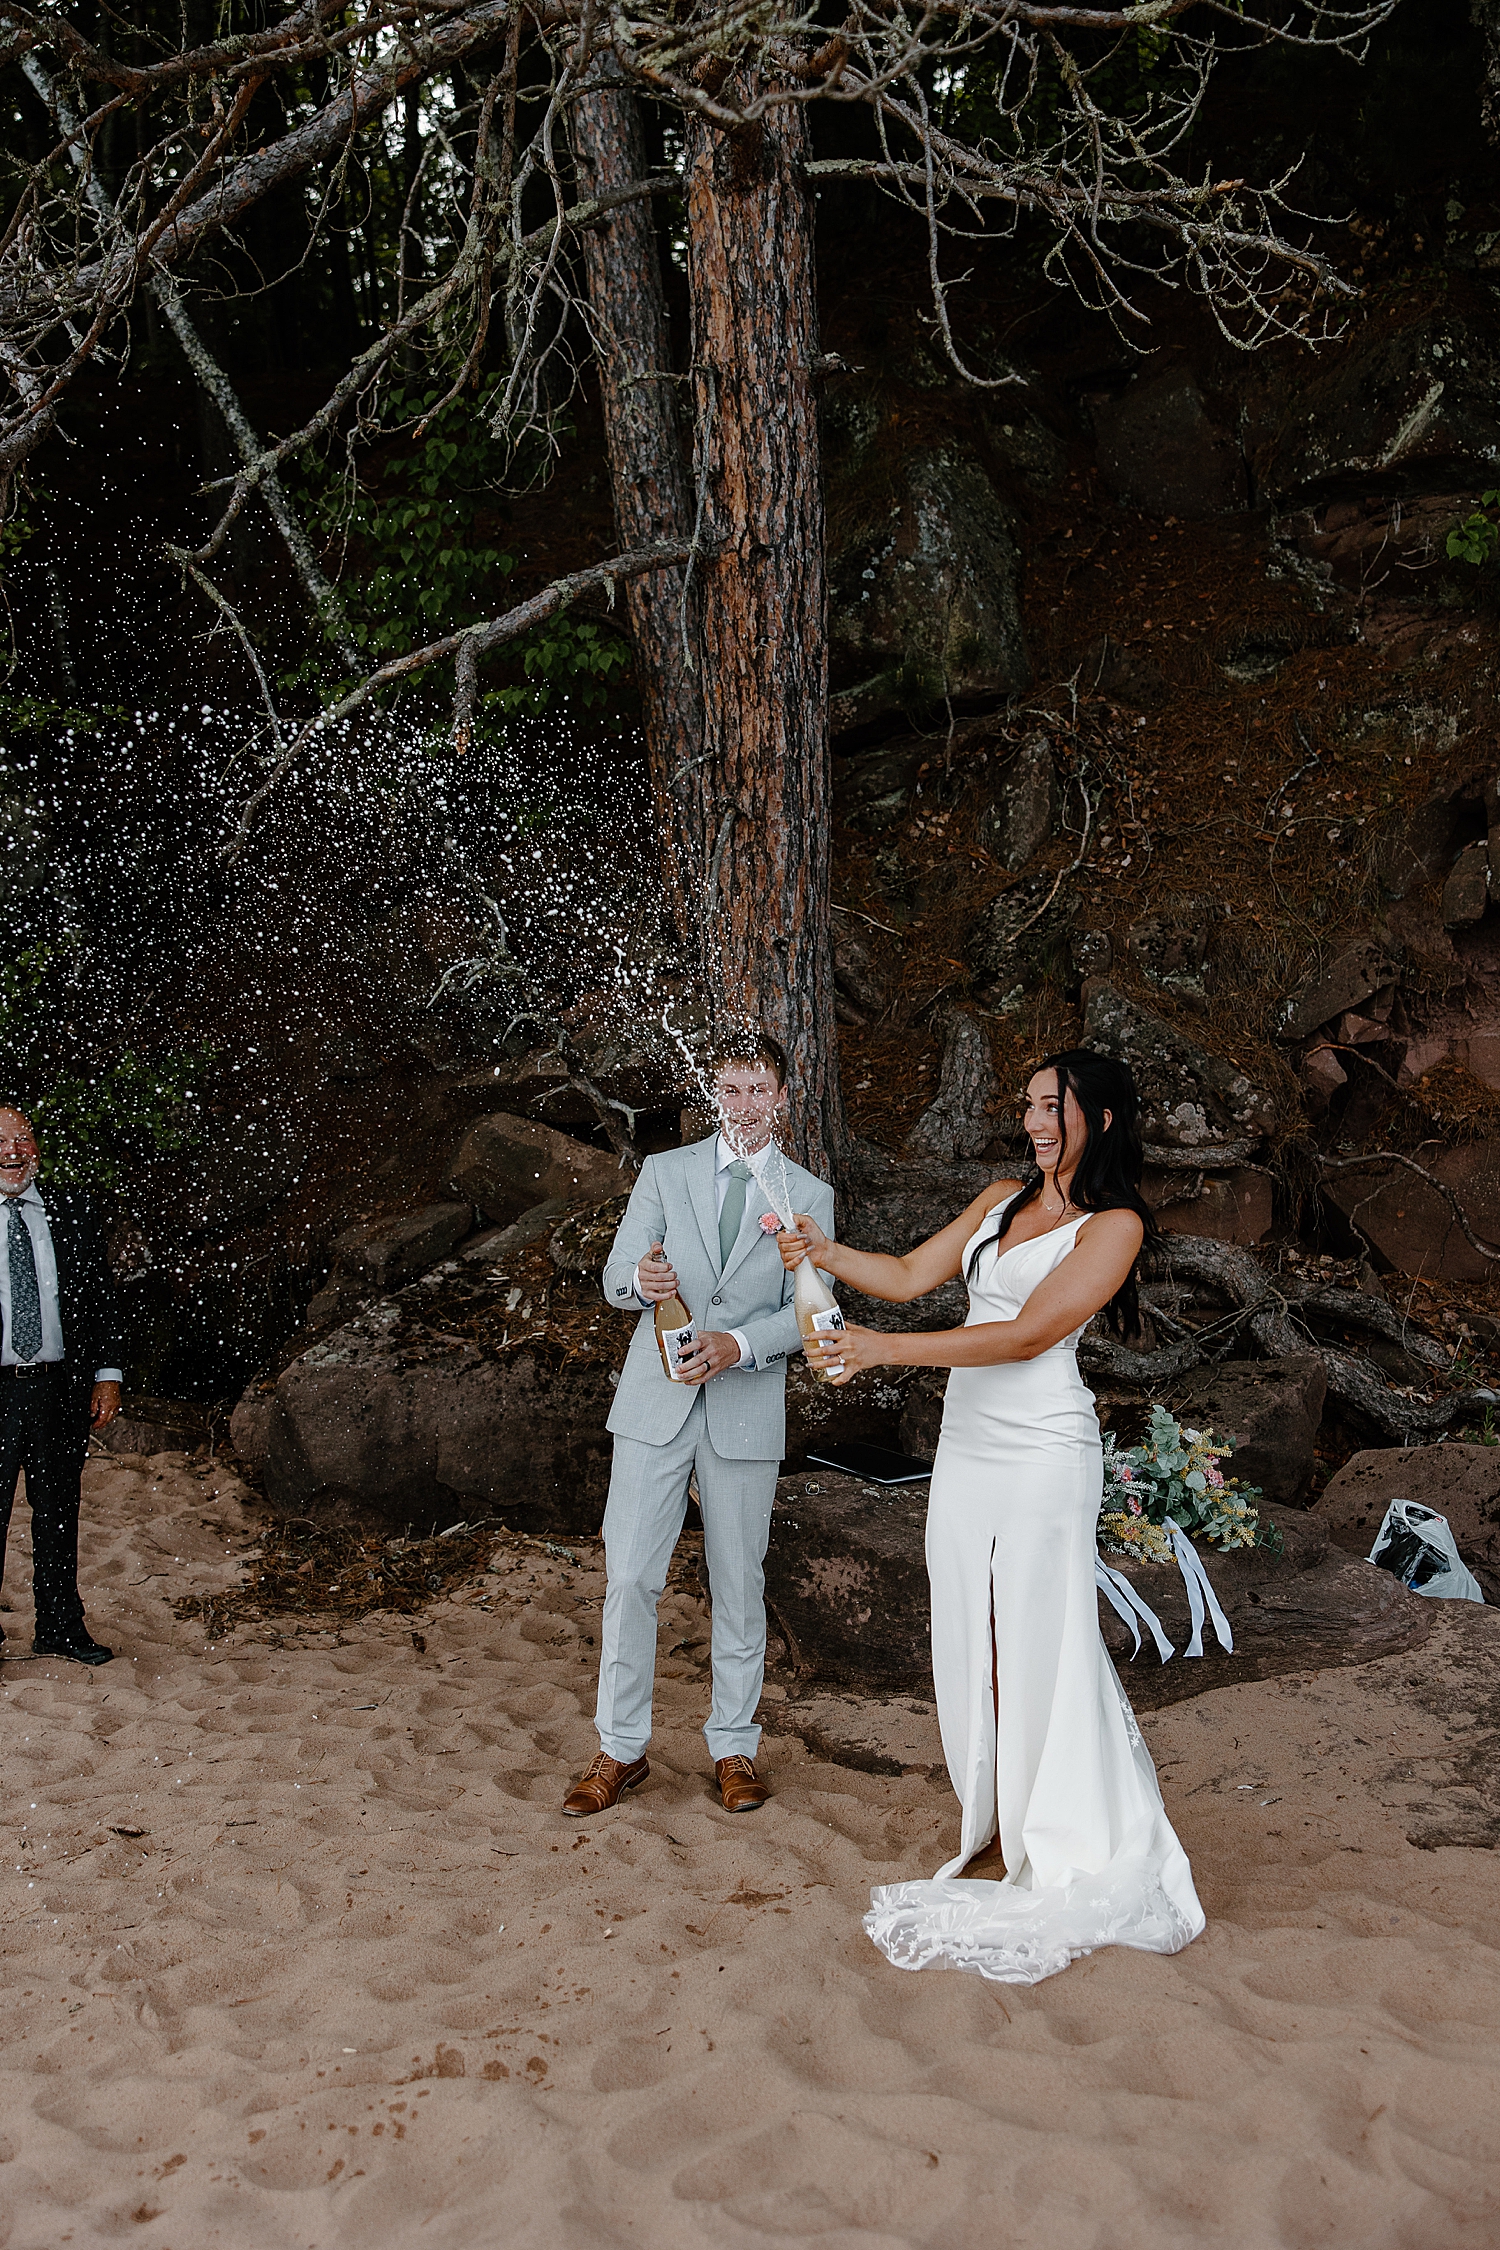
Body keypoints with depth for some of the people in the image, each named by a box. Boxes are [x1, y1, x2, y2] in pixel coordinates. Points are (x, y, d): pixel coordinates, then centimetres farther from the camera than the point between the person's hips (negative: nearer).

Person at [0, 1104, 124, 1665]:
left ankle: (59, 1626, 24)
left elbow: (101, 1297, 10)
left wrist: (107, 1375, 3)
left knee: (58, 1511, 12)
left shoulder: (71, 1211, 7)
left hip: (61, 1387, 3)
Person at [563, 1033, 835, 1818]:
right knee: (628, 1578, -2)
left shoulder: (809, 1197, 5)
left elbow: (805, 1310, -2)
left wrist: (738, 1344, -20)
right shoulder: (665, 1172, 6)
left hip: (747, 1409, 0)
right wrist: (640, 1279, -25)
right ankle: (621, 1749, 12)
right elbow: (614, 1276, 0)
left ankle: (733, 1747, 22)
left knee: (739, 1585, 8)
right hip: (656, 1402, 0)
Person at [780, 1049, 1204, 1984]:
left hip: (1042, 1454, -6)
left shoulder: (1114, 1224, -8)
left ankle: (1066, 1854, 13)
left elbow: (1026, 1334, -17)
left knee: (1041, 1648, -1)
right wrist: (822, 1252, -3)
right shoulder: (1002, 1199, 14)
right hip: (967, 1447, 7)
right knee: (972, 1644, 8)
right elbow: (908, 1277, 15)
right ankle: (997, 1833, 19)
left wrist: (886, 1348, -21)